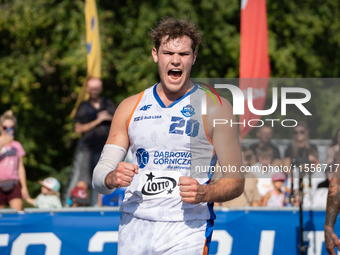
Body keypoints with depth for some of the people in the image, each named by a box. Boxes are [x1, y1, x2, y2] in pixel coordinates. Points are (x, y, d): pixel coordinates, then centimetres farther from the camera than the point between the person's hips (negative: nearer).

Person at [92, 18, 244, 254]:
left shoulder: (215, 108, 1)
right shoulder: (131, 107, 11)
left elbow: (236, 181, 0)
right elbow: (99, 177, 10)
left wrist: (204, 193, -20)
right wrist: (112, 179, -13)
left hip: (186, 229, -3)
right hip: (134, 229, 3)